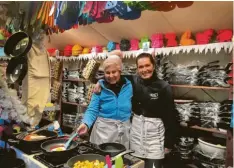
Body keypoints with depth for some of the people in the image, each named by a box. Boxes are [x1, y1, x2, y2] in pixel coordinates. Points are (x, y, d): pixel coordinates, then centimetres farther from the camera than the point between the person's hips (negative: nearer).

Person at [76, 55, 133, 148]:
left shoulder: (128, 85, -1)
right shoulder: (100, 87, -7)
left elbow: (133, 107, 6)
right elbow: (92, 109, -7)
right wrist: (86, 124, -22)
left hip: (124, 129, 2)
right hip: (104, 128, -2)